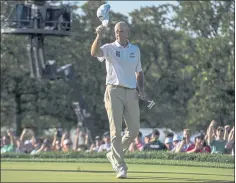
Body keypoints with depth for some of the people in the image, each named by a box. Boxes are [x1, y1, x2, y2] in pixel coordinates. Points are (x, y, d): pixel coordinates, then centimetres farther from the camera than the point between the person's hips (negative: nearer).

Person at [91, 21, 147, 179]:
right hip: (114, 91, -4)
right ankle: (121, 167, -8)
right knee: (116, 130, -7)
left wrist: (141, 89, 5)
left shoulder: (135, 50, 13)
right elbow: (94, 52, -22)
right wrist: (99, 36, -39)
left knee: (134, 129, 4)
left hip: (131, 93, 4)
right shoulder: (110, 48, -1)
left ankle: (114, 155, 26)